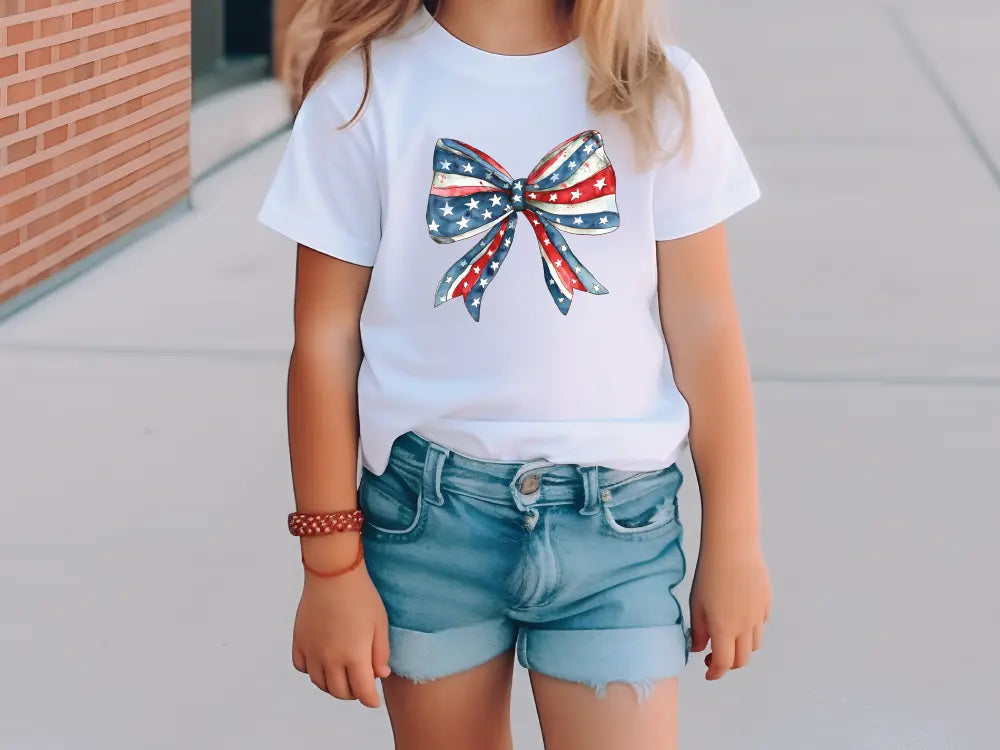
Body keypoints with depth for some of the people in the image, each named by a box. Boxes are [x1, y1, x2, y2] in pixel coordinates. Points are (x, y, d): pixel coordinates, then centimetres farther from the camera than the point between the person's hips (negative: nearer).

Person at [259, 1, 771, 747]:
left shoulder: (659, 94, -4)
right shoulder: (367, 89, -6)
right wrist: (331, 564, 0)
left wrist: (734, 541, 5)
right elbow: (325, 341, -2)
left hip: (614, 516, 0)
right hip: (426, 511, 0)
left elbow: (705, 331, 1)